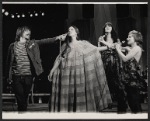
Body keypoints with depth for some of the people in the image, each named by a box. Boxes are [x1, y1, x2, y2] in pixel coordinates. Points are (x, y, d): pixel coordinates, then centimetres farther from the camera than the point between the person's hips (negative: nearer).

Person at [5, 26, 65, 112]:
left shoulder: (32, 43, 7)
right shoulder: (13, 46, 4)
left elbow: (43, 41, -4)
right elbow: (9, 62, 7)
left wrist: (56, 38, -16)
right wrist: (8, 76, 5)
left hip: (28, 76, 1)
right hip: (17, 77, -1)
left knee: (24, 99, 7)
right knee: (20, 99, -1)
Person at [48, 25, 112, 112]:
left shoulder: (83, 44, 7)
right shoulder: (65, 46, 12)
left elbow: (96, 50, 8)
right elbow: (59, 58, 8)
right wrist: (52, 70, 1)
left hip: (80, 73, -1)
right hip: (67, 74, 1)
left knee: (81, 94, -5)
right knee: (67, 96, -4)